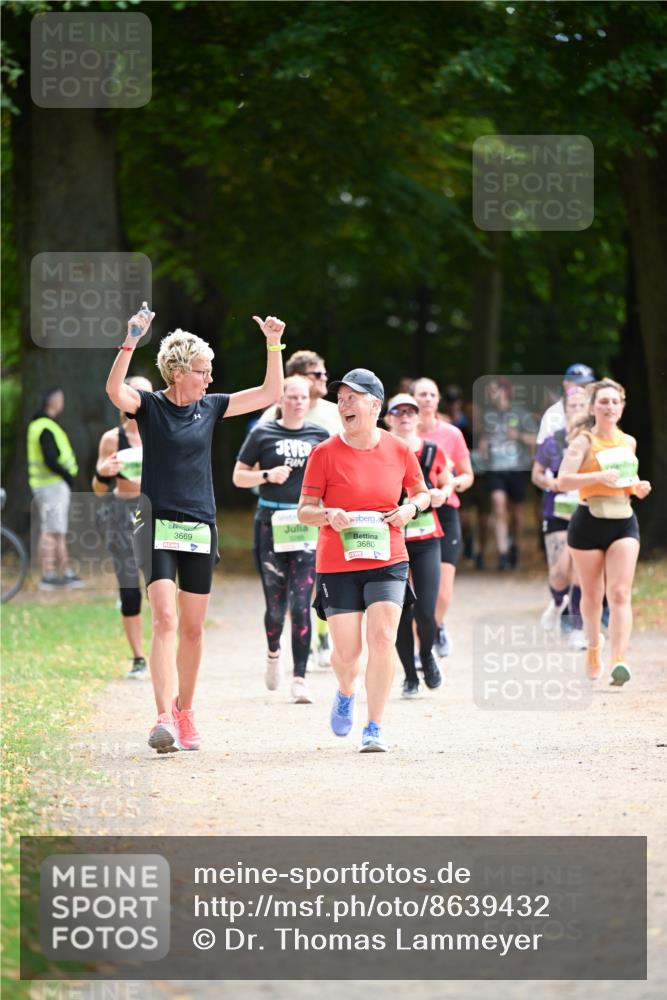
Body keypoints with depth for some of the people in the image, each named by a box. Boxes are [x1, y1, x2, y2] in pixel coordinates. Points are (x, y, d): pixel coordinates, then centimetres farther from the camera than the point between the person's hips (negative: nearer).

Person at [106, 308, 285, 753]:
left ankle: (184, 712, 24)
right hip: (159, 527, -5)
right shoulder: (149, 406, -4)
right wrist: (131, 343, -36)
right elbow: (115, 390, -25)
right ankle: (164, 719, -23)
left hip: (201, 529, 5)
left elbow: (269, 393, 11)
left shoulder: (210, 407, 9)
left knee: (193, 628, 9)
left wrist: (274, 345, 0)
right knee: (165, 621, -16)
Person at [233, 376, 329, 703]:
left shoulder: (319, 436, 8)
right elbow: (239, 477, 7)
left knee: (301, 604, -8)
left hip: (307, 525, 1)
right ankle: (273, 652, 35)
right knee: (276, 605, 2)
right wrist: (267, 475, -10)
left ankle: (300, 678, -6)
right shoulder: (262, 434, 3)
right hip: (271, 524, -1)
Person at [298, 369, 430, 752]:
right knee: (347, 653, 0)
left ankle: (375, 728, -3)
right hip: (337, 565, -1)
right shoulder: (325, 453, -5)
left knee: (383, 640, -14)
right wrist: (328, 515, -23)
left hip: (387, 562, 1)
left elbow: (422, 493, 16)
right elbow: (304, 510, -1)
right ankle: (346, 692, 38)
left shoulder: (399, 450, 1)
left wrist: (411, 508, -6)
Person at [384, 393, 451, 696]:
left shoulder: (433, 453, 3)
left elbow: (446, 484, 20)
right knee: (401, 612, -1)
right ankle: (410, 675, 17)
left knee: (425, 612, -9)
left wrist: (440, 494, -2)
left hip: (426, 539, 1)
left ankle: (427, 654, 24)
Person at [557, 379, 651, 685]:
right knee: (592, 596, 10)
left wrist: (638, 487, 5)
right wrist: (598, 477, -30)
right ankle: (593, 646, 35)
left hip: (624, 523, 3)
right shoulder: (584, 442, -6)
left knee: (620, 593, -12)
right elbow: (563, 481, -18)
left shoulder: (628, 442, 10)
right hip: (589, 523, -3)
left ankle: (619, 660, -20)